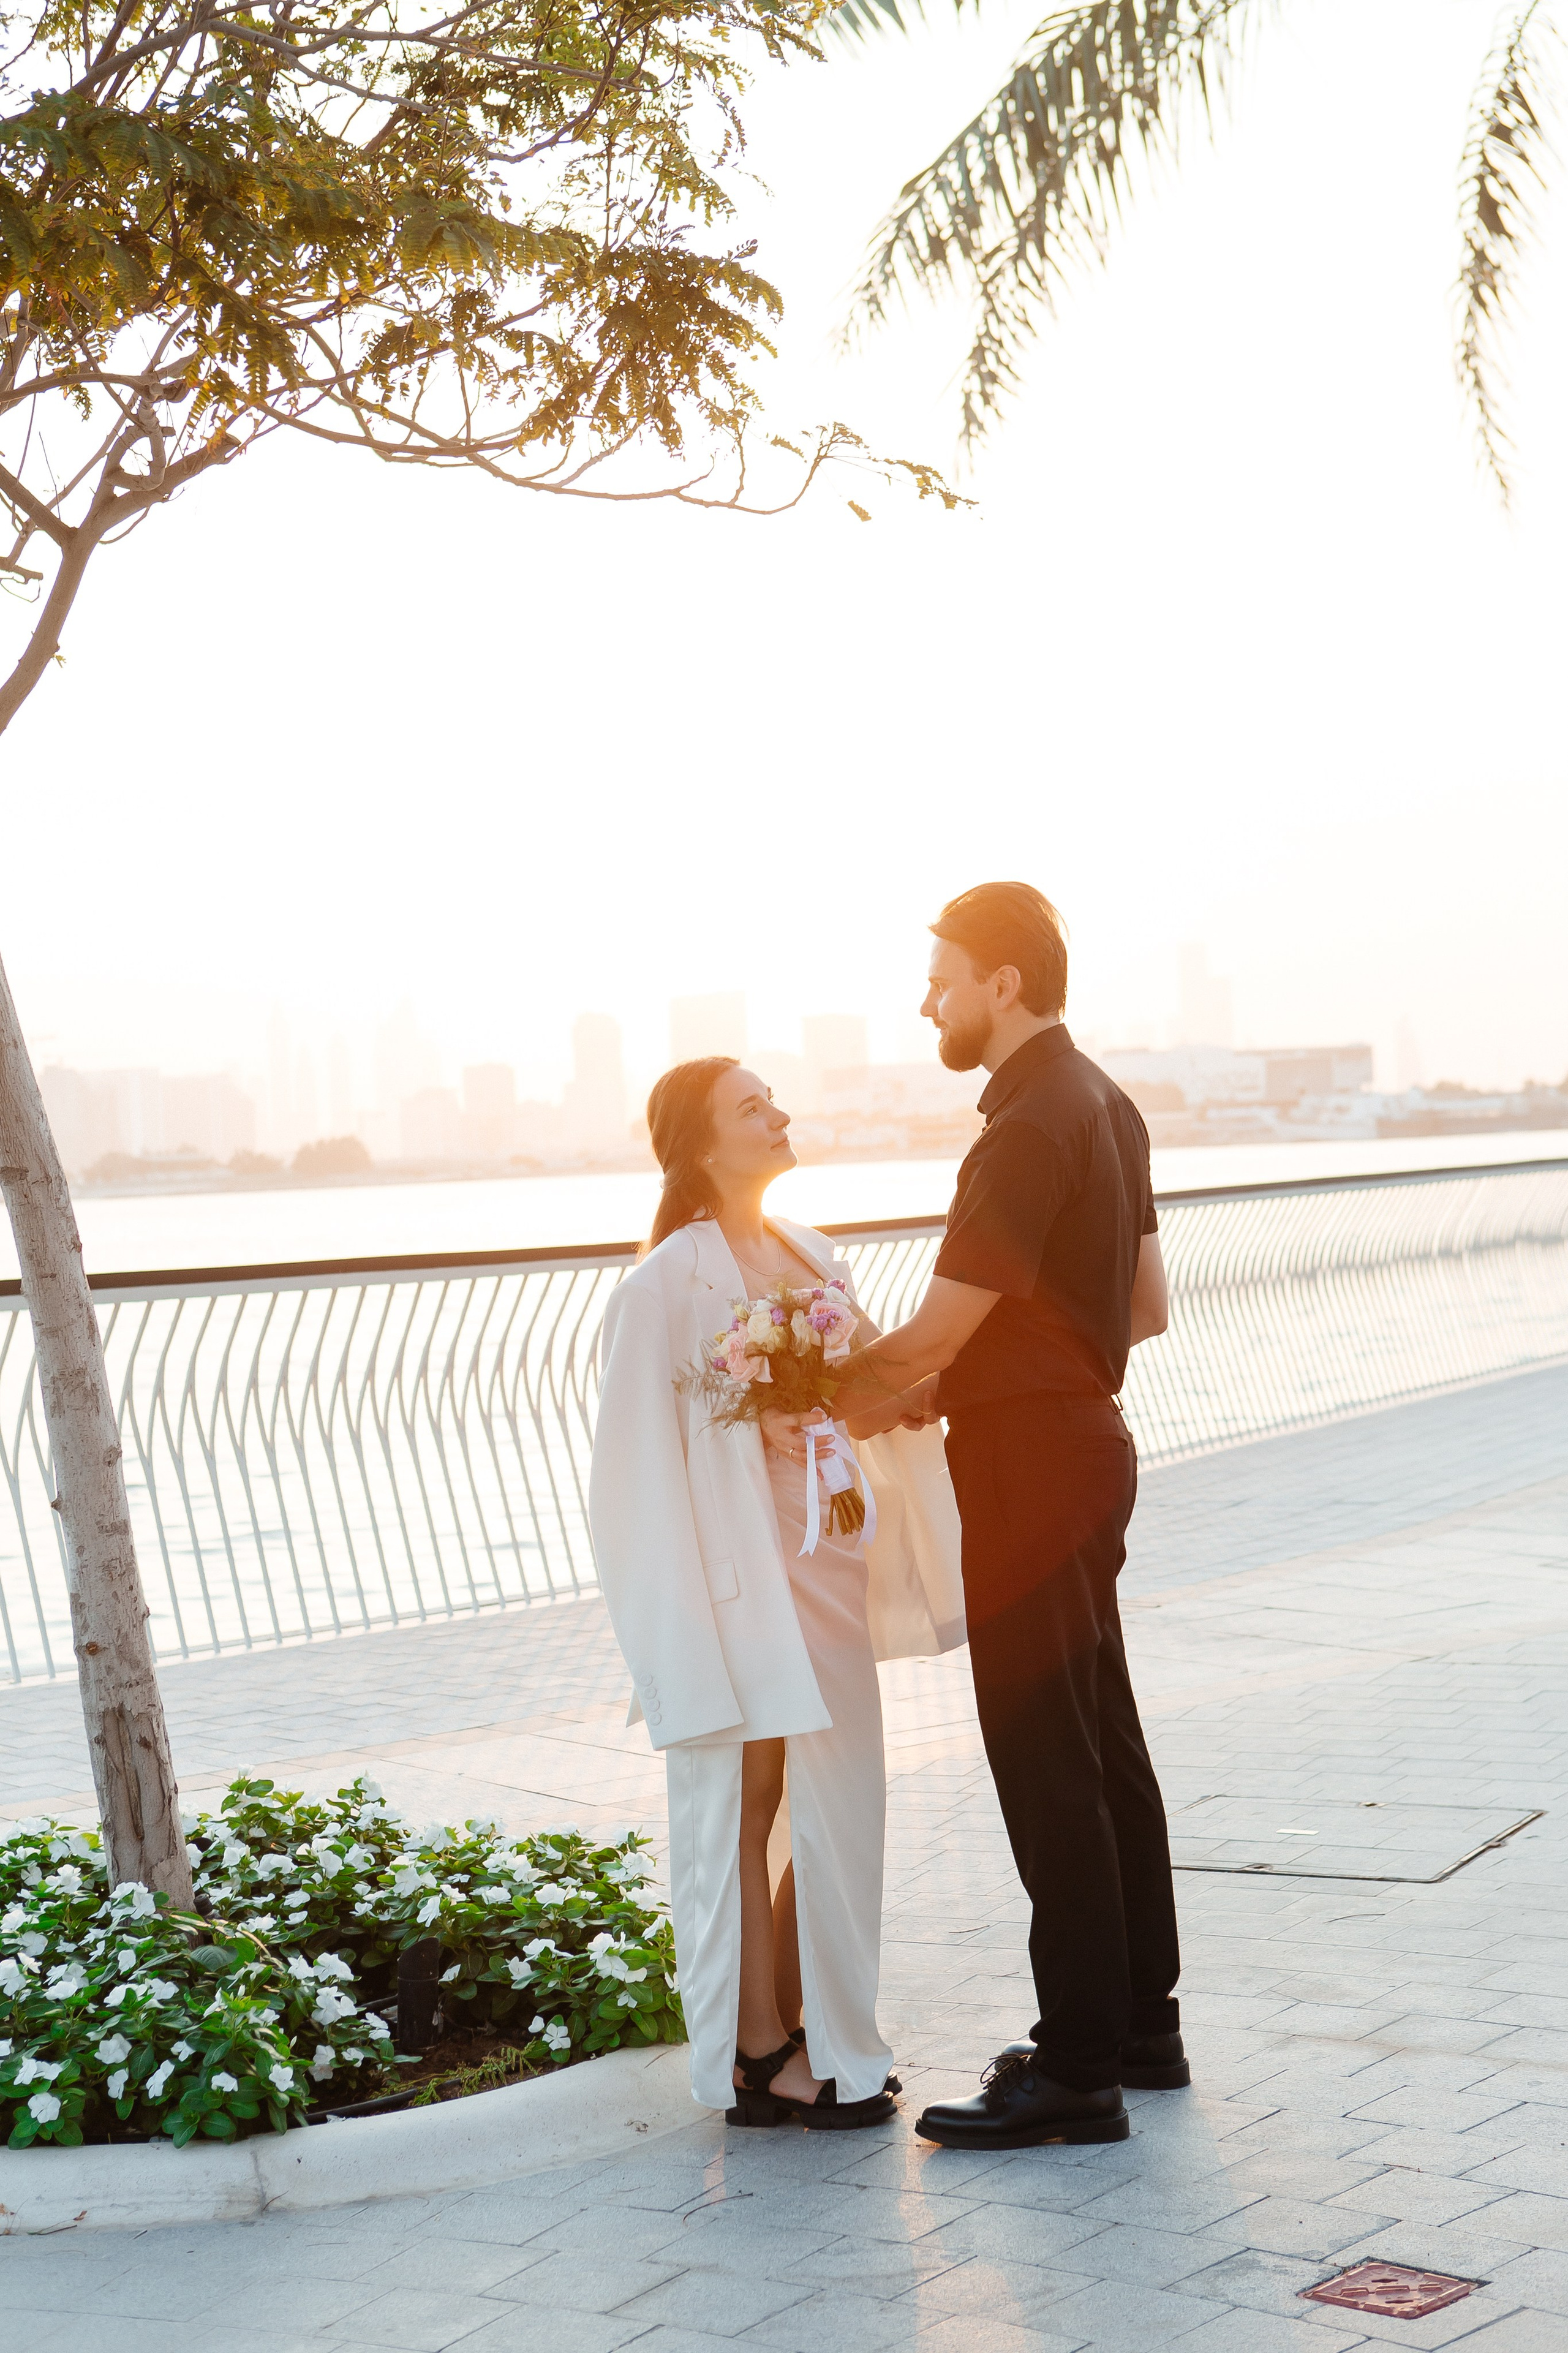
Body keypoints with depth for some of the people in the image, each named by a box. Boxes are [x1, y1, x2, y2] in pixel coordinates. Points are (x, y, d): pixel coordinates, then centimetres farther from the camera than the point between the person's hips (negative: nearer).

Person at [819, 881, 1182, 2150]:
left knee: (1044, 1760, -4)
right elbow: (1147, 1307, 18)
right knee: (1103, 1743, 16)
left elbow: (929, 1342, -20)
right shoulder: (1104, 1105, 11)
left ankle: (1077, 2069, 3)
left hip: (1029, 1463, -10)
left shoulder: (1030, 1131, -20)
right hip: (1087, 1438, 10)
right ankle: (1140, 2021, 27)